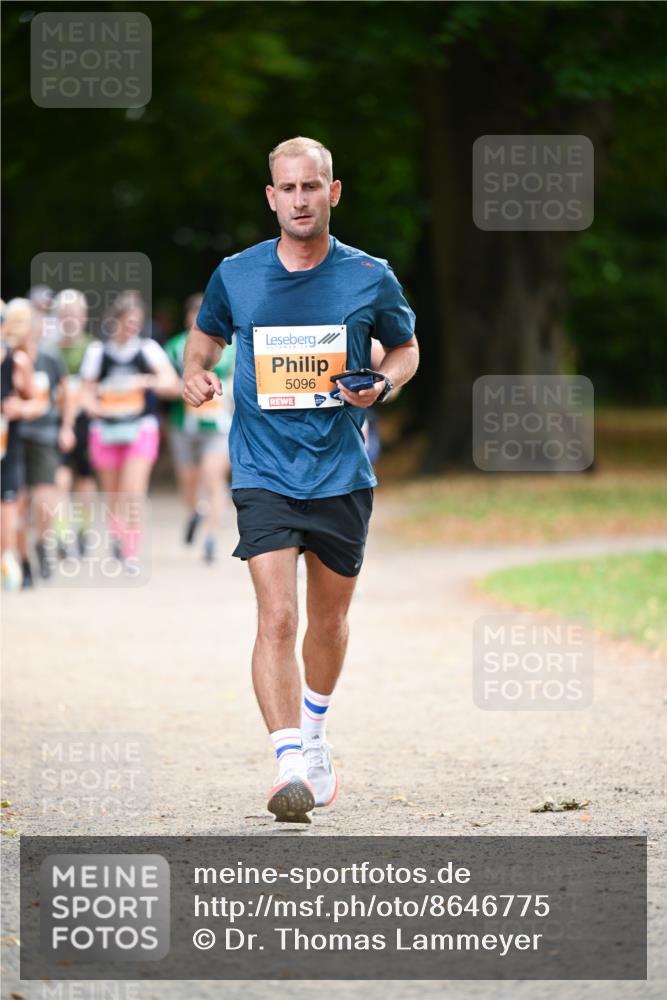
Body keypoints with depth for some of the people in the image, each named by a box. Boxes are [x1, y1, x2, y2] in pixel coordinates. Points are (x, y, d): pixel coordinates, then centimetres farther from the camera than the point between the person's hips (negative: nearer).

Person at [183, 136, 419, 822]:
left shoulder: (370, 277, -1)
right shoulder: (235, 275, 0)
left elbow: (405, 347, 14)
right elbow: (206, 336, 19)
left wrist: (383, 383, -7)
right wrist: (195, 374, -3)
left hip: (342, 475, 1)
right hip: (263, 475, -1)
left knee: (328, 620, 15)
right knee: (277, 618, -17)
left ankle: (313, 734, 42)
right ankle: (291, 768, -21)